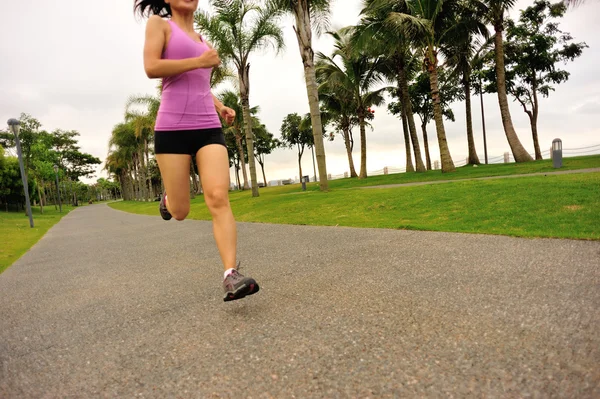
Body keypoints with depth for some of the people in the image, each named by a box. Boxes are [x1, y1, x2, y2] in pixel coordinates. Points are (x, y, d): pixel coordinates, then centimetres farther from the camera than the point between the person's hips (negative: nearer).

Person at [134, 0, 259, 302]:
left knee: (218, 199, -16)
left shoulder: (201, 38, 24)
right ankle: (168, 199, 40)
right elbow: (151, 67, -9)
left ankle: (231, 274, -20)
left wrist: (220, 106, 15)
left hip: (209, 128, 4)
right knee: (180, 212, 1)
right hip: (172, 129, -4)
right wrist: (200, 61, -8)